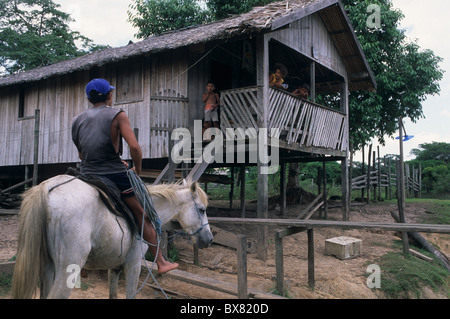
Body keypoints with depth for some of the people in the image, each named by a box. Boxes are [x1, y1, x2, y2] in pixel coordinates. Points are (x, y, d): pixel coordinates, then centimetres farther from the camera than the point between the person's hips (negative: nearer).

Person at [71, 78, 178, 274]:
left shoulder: (77, 120, 10)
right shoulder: (117, 115, -5)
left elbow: (81, 155, 17)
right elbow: (134, 147, -18)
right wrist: (137, 170, 0)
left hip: (86, 177, 5)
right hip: (115, 177, -5)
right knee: (144, 216, 10)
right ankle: (161, 262, 17)